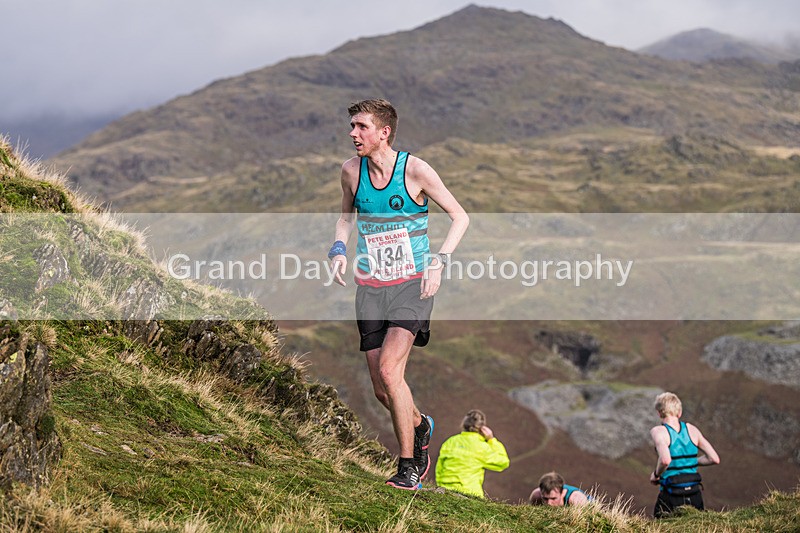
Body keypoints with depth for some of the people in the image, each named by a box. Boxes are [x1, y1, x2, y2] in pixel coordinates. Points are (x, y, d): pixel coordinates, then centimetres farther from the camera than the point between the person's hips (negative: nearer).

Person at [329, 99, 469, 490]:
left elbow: (459, 216, -1)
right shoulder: (351, 171, 0)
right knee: (381, 390, 4)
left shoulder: (415, 170, -11)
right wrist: (339, 249, 2)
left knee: (389, 368, -22)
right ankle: (419, 425, 38)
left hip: (412, 285, -4)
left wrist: (438, 262, -12)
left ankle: (408, 466, -9)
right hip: (370, 288, 4)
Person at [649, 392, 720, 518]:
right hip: (695, 496, 4)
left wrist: (655, 474, -7)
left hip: (671, 497, -4)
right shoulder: (692, 429, 7)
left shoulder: (658, 432, -8)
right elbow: (714, 459, 5)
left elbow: (665, 460, -25)